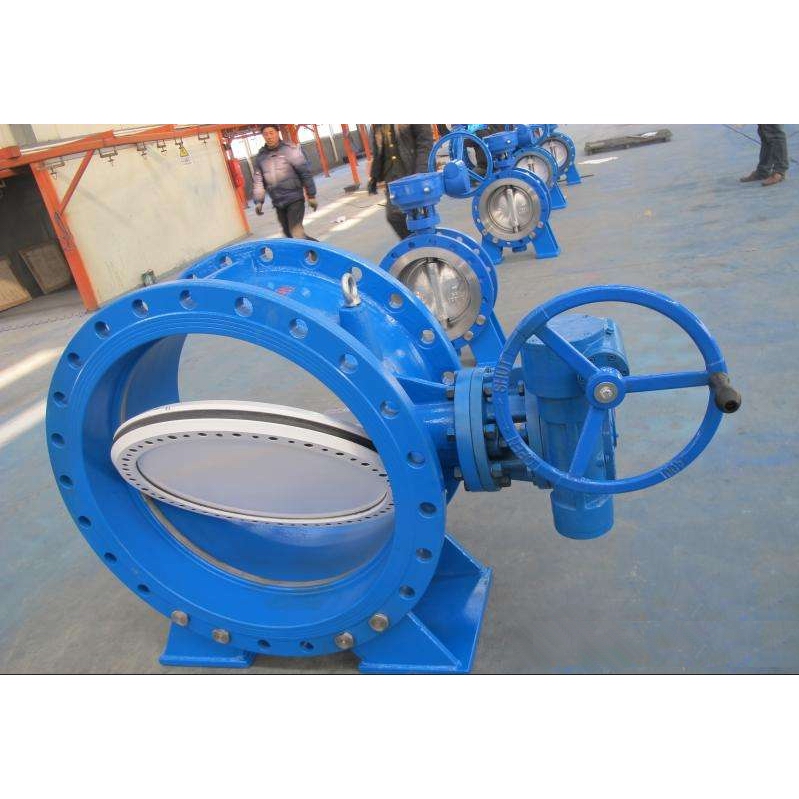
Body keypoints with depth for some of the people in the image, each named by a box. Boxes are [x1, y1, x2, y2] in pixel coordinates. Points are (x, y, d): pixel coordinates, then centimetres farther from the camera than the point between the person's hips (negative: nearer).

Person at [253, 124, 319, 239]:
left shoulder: (290, 150, -5)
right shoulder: (260, 157, 9)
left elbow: (305, 173, -5)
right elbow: (257, 181, 10)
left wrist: (311, 195, -7)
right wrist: (258, 201, 0)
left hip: (295, 200, -5)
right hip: (278, 203, 5)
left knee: (296, 232, -18)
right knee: (289, 234, 10)